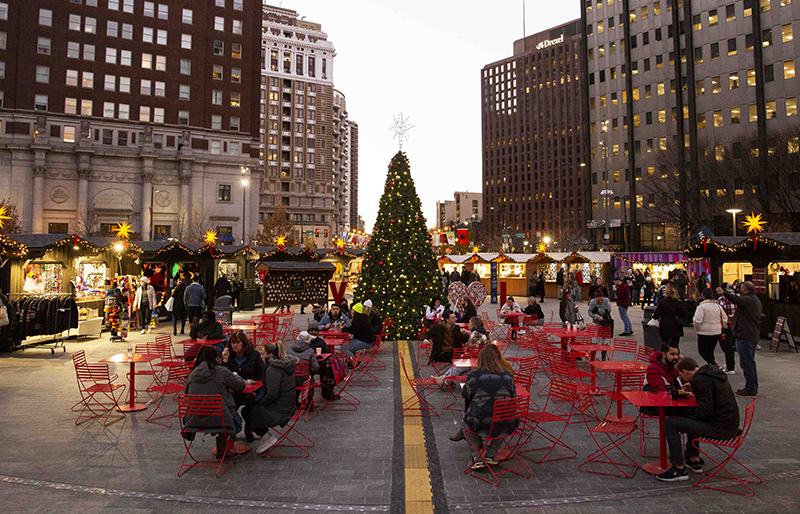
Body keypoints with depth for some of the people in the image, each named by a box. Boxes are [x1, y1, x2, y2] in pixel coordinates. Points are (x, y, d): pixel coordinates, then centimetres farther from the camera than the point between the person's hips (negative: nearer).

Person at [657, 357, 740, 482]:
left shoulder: (701, 379, -18)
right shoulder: (711, 373, 12)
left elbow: (706, 410, -21)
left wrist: (686, 414, -7)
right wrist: (692, 389, 22)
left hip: (720, 428, -10)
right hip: (730, 424, 10)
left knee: (670, 423, -11)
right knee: (691, 418, 34)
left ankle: (679, 469, -4)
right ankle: (694, 461, 36)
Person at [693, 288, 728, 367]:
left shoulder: (701, 307, -14)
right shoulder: (718, 306, 5)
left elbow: (697, 321, -22)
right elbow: (725, 319, 12)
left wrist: (697, 330, -6)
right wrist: (720, 327, 20)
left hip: (704, 333, -6)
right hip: (717, 332, 6)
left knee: (702, 351, 4)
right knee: (710, 351, 17)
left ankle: (713, 364, -16)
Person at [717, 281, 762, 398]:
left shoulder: (748, 300, -15)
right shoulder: (756, 300, 18)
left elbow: (737, 300, -37)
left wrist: (724, 293, -45)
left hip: (745, 336, -11)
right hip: (754, 335, 11)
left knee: (746, 363, -7)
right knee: (750, 363, 18)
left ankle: (750, 390, -4)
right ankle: (753, 388, 25)